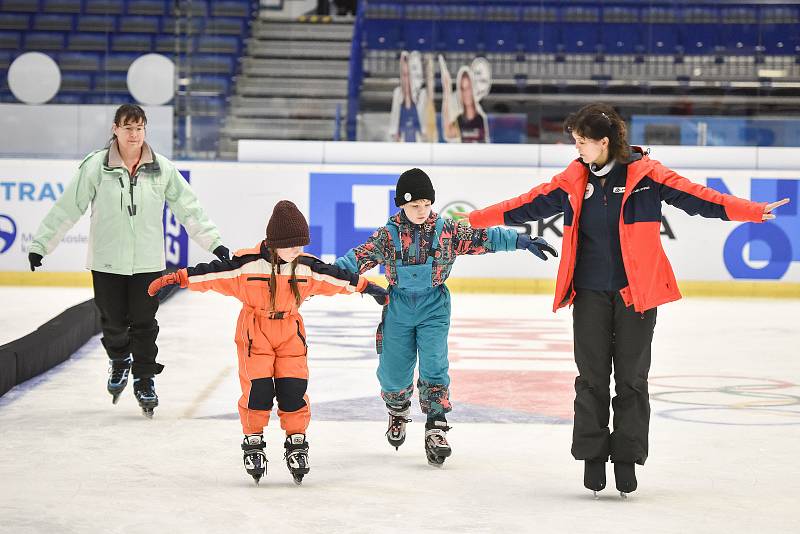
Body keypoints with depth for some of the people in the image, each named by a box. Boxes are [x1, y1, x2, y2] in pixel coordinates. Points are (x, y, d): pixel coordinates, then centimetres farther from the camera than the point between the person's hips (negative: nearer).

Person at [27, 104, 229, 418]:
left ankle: (144, 380, 18)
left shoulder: (162, 169, -1)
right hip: (107, 262, -1)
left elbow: (189, 209, 4)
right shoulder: (97, 166, -7)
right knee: (113, 321, 8)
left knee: (144, 324, 3)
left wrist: (214, 242, 1)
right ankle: (120, 361, 38)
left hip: (148, 262, 1)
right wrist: (41, 244, -6)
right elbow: (67, 208, -5)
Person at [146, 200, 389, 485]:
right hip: (254, 332, -3)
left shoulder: (307, 266, -2)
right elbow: (213, 272, -14)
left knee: (293, 389, -3)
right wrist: (177, 278, -18)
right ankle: (253, 443, 8)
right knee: (258, 387, -9)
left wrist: (366, 286, 18)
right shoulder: (248, 264, -14)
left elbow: (336, 277, 11)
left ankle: (296, 443, 13)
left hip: (290, 333, 3)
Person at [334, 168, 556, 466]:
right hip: (399, 307, 1)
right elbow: (362, 256, -4)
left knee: (433, 367, -12)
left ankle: (436, 430, -8)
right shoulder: (388, 235, -3)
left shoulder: (447, 231, -3)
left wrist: (522, 241, -10)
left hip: (434, 307, -1)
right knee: (393, 371, 6)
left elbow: (483, 239, -4)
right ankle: (398, 412, 37)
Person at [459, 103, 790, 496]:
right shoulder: (574, 180, 5)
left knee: (632, 377, 2)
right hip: (590, 293, 3)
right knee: (592, 377, 3)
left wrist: (752, 212, -23)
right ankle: (592, 457, 13)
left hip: (637, 291, -2)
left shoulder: (645, 173, -6)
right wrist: (477, 220, 13)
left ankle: (627, 459, 12)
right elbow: (530, 205, 12)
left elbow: (696, 197, -12)